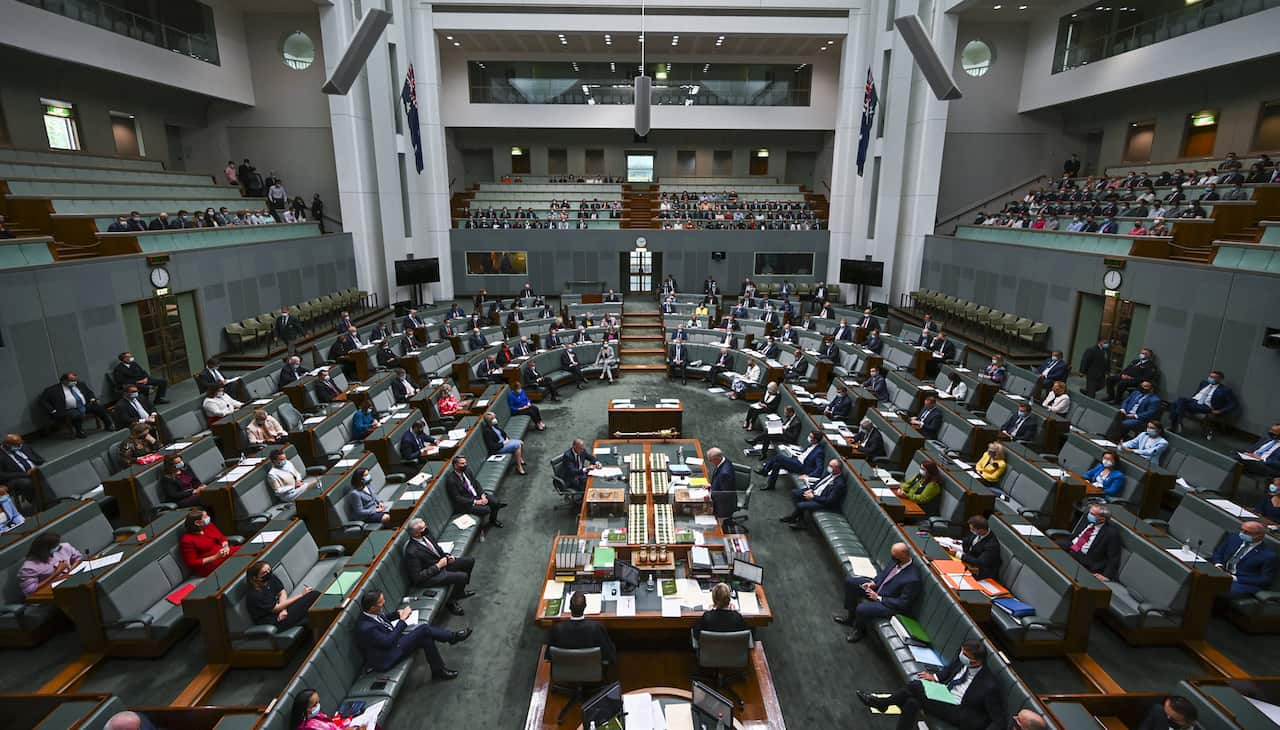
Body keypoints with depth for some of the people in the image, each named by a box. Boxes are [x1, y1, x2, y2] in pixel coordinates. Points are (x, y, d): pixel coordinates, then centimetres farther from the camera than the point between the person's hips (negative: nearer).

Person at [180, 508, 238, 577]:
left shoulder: (208, 525, 7)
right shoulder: (187, 540, -11)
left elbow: (222, 537, 17)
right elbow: (192, 563, -11)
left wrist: (226, 546, -6)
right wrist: (215, 557, -20)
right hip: (212, 565, -7)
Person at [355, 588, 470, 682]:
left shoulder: (368, 614, -7)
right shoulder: (366, 627, -33)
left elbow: (383, 618, 15)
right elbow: (389, 642, -27)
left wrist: (397, 613, -4)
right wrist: (402, 619, -21)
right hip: (387, 658, -9)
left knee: (426, 638, -7)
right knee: (424, 629, -17)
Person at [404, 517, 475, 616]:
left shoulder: (426, 534, -8)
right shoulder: (412, 552, -31)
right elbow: (417, 577, -26)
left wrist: (448, 556, -5)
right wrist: (438, 566, -24)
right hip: (430, 575, -9)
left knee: (470, 561, 7)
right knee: (462, 577, -21)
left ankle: (460, 591, 28)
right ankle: (451, 602, 6)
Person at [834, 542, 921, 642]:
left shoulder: (912, 579, -33)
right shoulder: (898, 560, -12)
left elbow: (903, 604, -23)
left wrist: (879, 598, -19)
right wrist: (874, 582, -6)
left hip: (890, 604, -8)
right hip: (879, 586, 8)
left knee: (861, 609, -28)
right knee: (850, 580, 2)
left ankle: (859, 630, 8)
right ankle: (850, 617, 17)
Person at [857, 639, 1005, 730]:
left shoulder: (990, 686, -24)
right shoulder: (963, 661, -6)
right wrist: (936, 677, 4)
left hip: (959, 713, -7)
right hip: (945, 696, 7)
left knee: (915, 686, -23)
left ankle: (882, 703, -3)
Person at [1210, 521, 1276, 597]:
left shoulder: (1268, 555, -8)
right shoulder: (1233, 538, 7)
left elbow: (1266, 580, -8)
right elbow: (1218, 552, 18)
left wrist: (1236, 578, -15)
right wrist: (1218, 565, -4)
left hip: (1244, 583, -6)